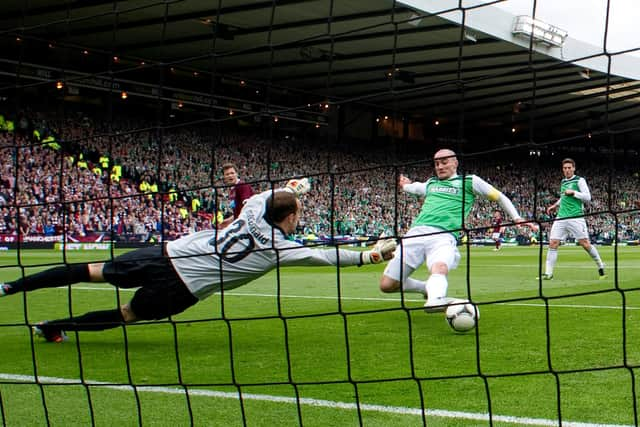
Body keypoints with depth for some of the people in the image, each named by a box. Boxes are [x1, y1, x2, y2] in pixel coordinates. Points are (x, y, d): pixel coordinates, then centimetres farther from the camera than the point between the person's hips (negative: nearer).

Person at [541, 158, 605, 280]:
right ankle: (548, 273, -3)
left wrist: (573, 192, -14)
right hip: (561, 217, 6)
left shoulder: (579, 180, -1)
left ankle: (601, 267, 15)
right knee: (553, 243, -5)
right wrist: (555, 205, 23)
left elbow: (588, 197, -7)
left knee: (585, 243, -5)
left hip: (576, 217, -5)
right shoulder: (563, 182, 18)